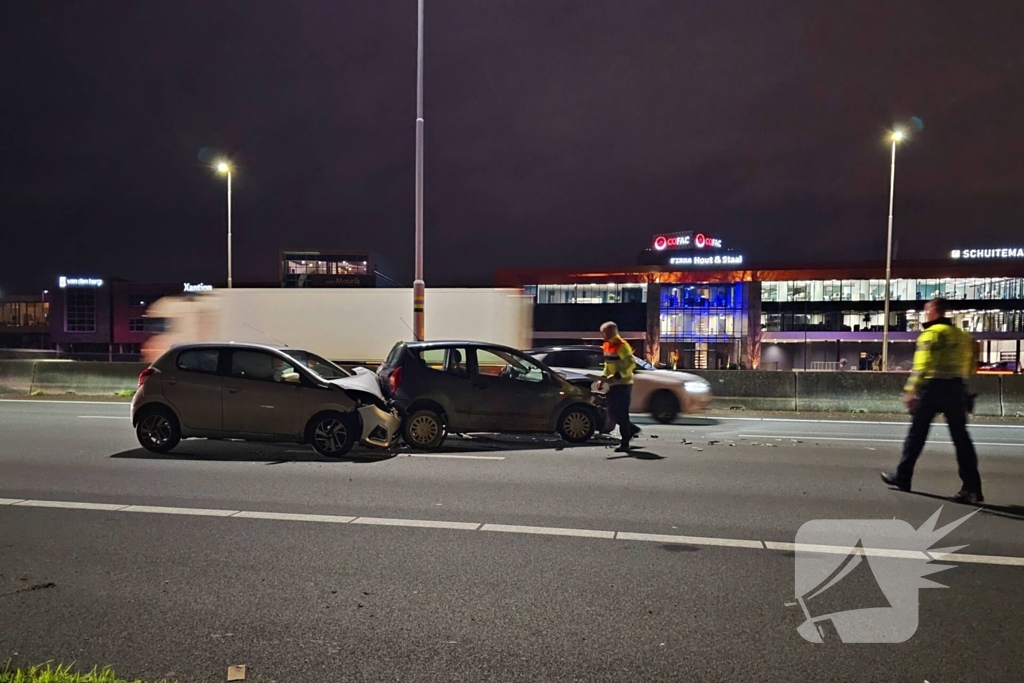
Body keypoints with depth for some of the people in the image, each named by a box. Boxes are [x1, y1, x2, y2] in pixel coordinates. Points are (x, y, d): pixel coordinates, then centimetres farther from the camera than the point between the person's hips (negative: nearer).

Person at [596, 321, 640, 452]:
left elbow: (631, 364, -22)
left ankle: (625, 443, 1)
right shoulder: (607, 345, 12)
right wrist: (603, 379, 10)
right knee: (613, 412, 10)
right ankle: (632, 429, 29)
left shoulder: (621, 345, -15)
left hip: (623, 385, -9)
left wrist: (616, 376, -29)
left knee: (622, 413, -6)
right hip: (614, 385, 9)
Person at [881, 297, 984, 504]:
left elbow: (922, 366, -16)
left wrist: (910, 390, -16)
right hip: (957, 389, 6)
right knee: (961, 437, 5)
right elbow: (970, 367, 14)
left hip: (933, 388, -6)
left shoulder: (930, 334, -7)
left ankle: (902, 477, 16)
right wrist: (959, 382, 19)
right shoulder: (962, 335, 14)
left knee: (917, 433, 6)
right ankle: (972, 487, 1)